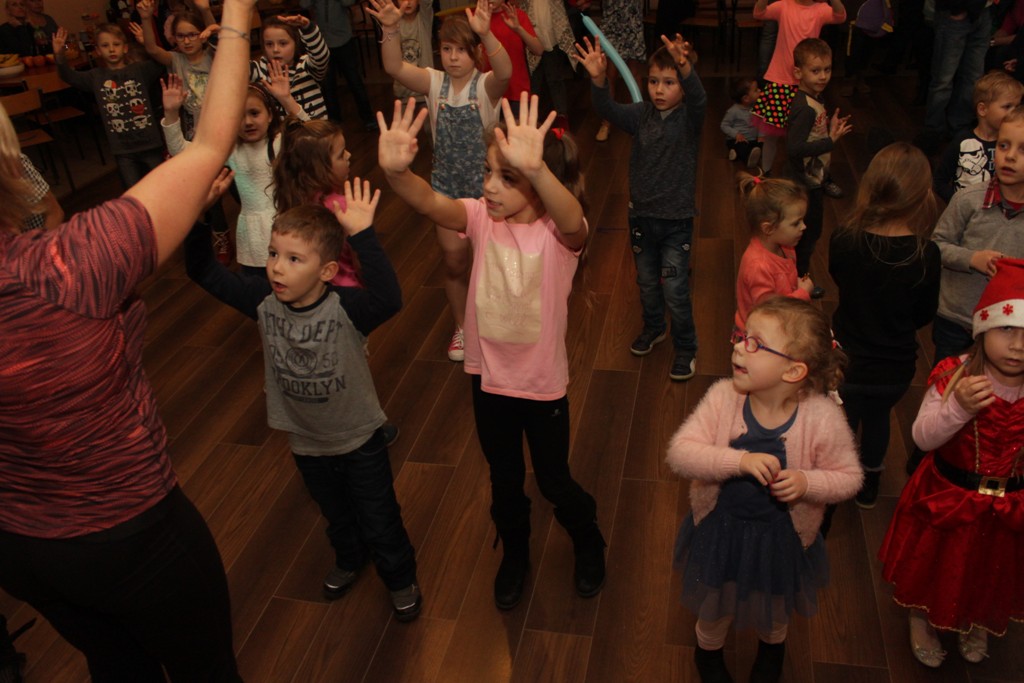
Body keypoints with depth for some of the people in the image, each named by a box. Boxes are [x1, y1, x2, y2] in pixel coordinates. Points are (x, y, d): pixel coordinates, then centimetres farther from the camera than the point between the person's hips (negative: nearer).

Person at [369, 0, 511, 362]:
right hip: (446, 185, 3)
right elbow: (394, 68, -19)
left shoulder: (485, 85, -13)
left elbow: (504, 72, -37)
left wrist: (486, 34, -54)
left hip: (483, 184, -3)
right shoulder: (435, 82, -4)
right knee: (454, 261, 10)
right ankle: (462, 327, 33)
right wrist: (390, 29, -37)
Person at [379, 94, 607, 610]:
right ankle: (514, 556, 50)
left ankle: (588, 545, 49)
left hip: (542, 382, -3)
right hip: (489, 374, 3)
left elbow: (571, 219, -45)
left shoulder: (559, 231, -20)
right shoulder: (482, 217, -10)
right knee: (504, 480, 22)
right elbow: (430, 204, -28)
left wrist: (534, 169, -65)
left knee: (554, 481, 17)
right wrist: (396, 171, -51)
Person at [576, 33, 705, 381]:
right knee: (647, 281, 21)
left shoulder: (689, 117, -12)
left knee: (675, 290, -2)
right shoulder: (641, 114, -4)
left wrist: (685, 68, -56)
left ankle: (685, 349, 19)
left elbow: (698, 97, -35)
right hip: (641, 214, 4)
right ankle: (653, 328, 47)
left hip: (676, 218, -4)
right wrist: (598, 79, -40)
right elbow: (608, 109, -20)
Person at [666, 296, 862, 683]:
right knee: (715, 605, 28)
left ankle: (771, 647, 68)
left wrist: (806, 482, -32)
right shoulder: (722, 397, -24)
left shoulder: (822, 417, -25)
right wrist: (738, 461, -39)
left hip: (783, 536, 0)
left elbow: (848, 477, -13)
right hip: (719, 530, 0)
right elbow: (679, 454, -26)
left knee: (775, 606, 31)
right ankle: (709, 650, 63)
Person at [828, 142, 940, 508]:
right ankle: (869, 485, 51)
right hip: (896, 368, 1)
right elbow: (924, 315, -7)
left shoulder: (843, 239, -21)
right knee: (879, 416, 29)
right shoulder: (926, 253, -22)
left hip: (846, 361, -1)